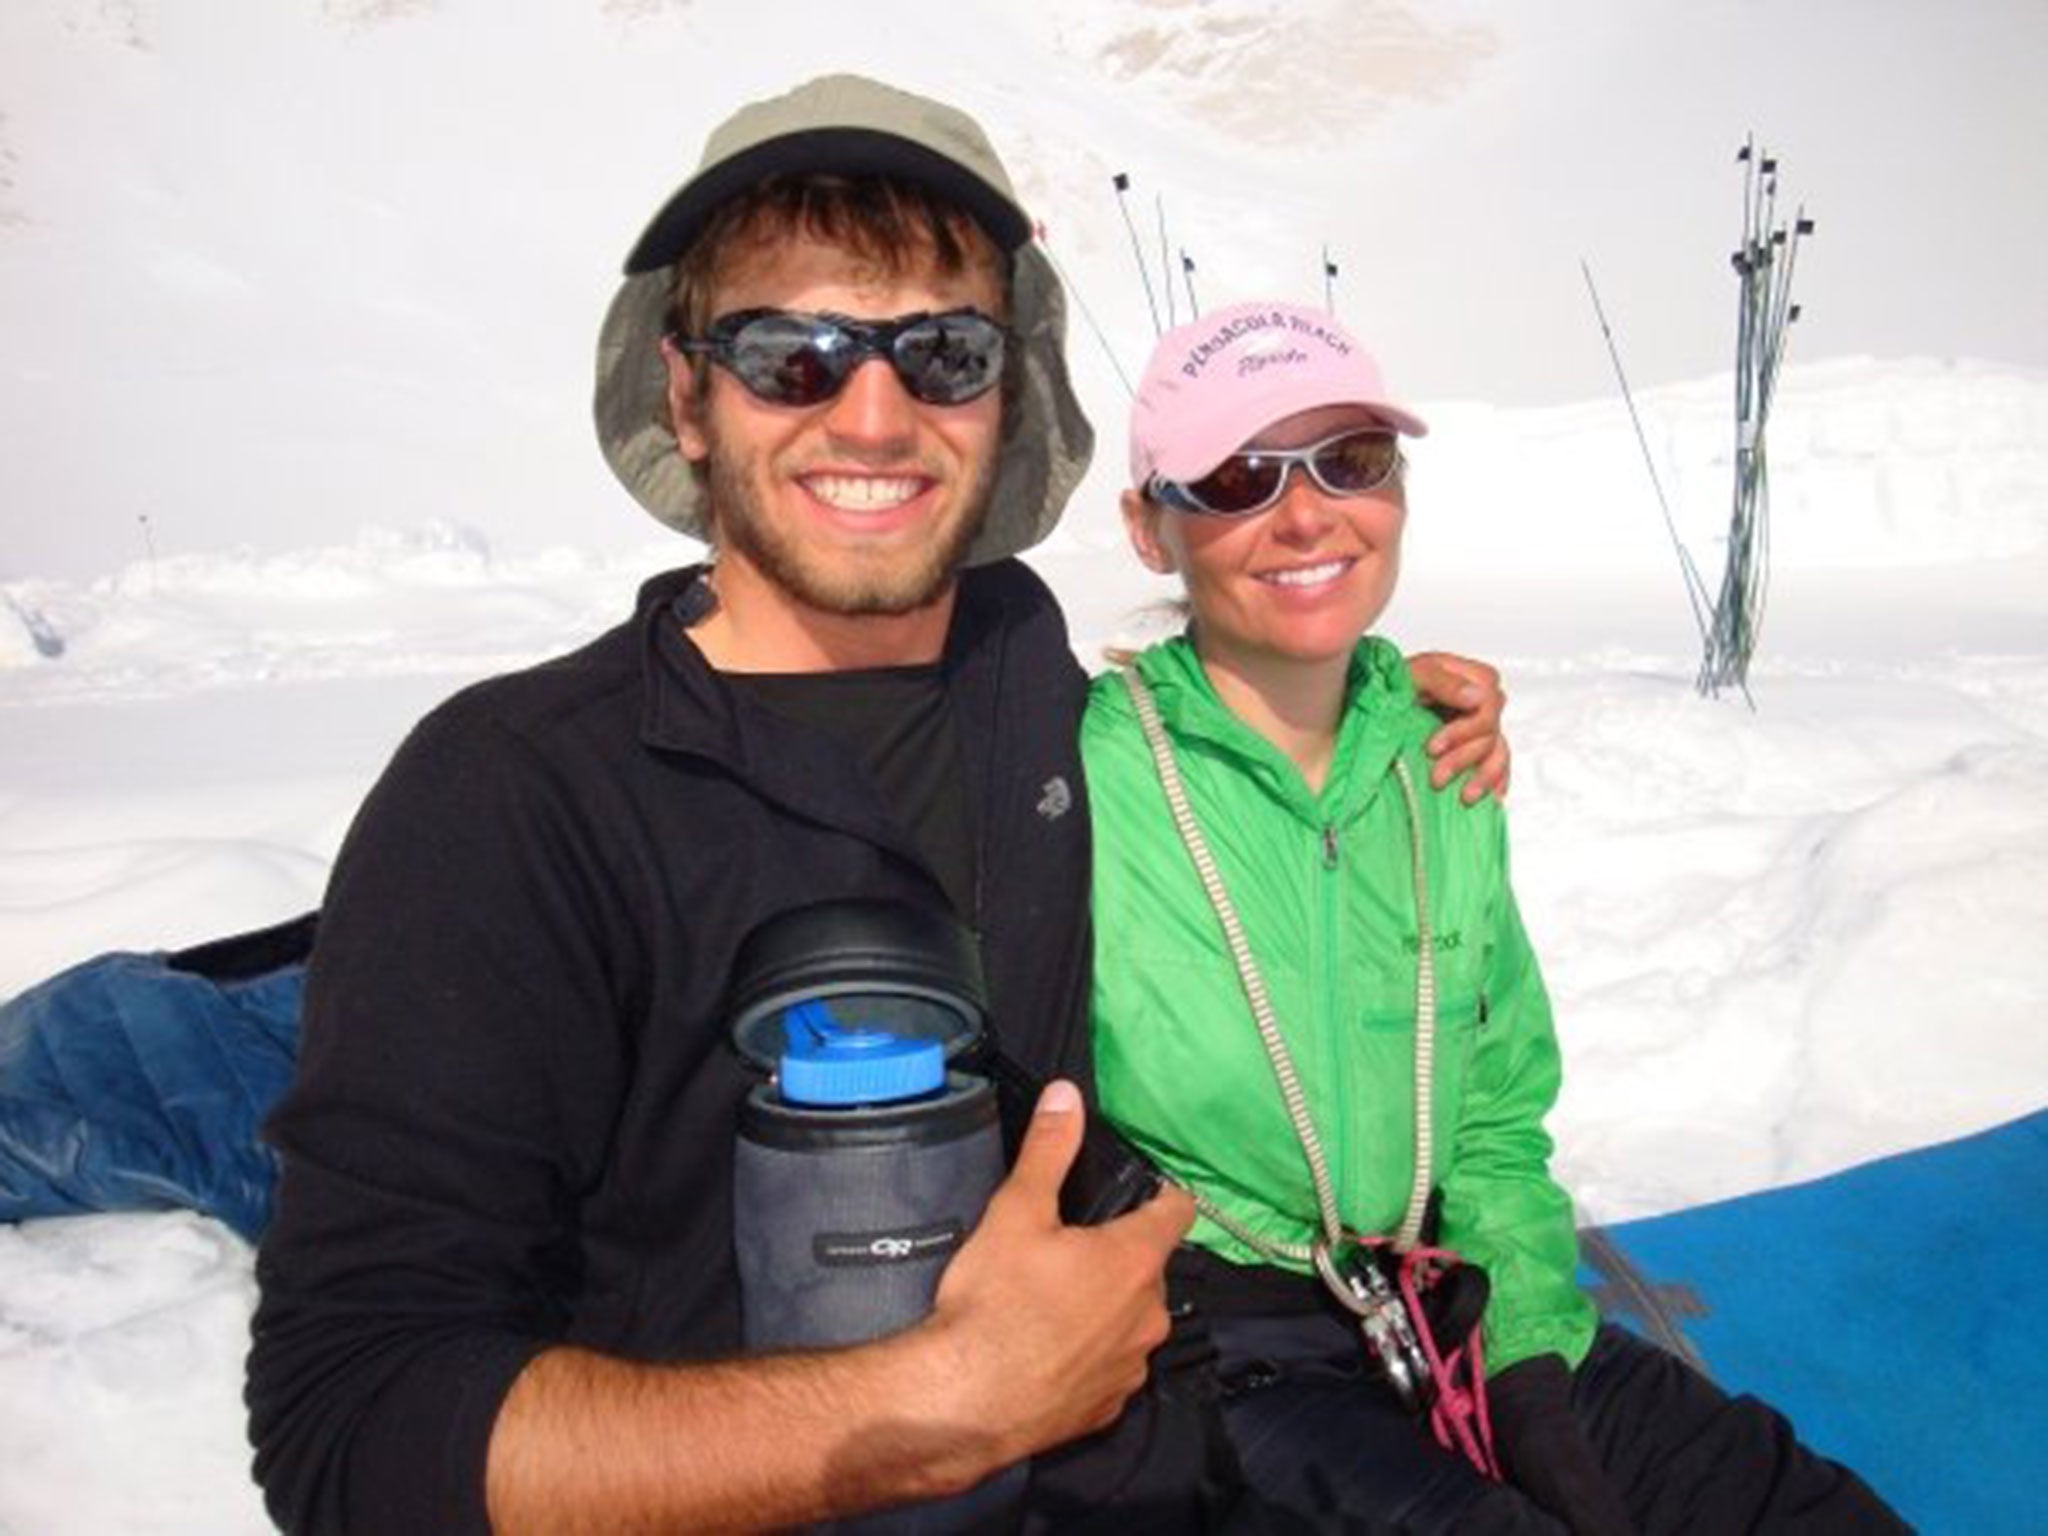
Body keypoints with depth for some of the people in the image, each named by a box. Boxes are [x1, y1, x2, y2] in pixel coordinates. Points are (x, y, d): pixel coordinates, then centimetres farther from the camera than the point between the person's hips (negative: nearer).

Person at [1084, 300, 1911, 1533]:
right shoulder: (1078, 781, -17)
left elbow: (1496, 1121, 10)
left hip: (1451, 1318, 6)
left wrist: (1531, 1370, -1)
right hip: (1204, 1352, -5)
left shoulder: (1442, 771, 2)